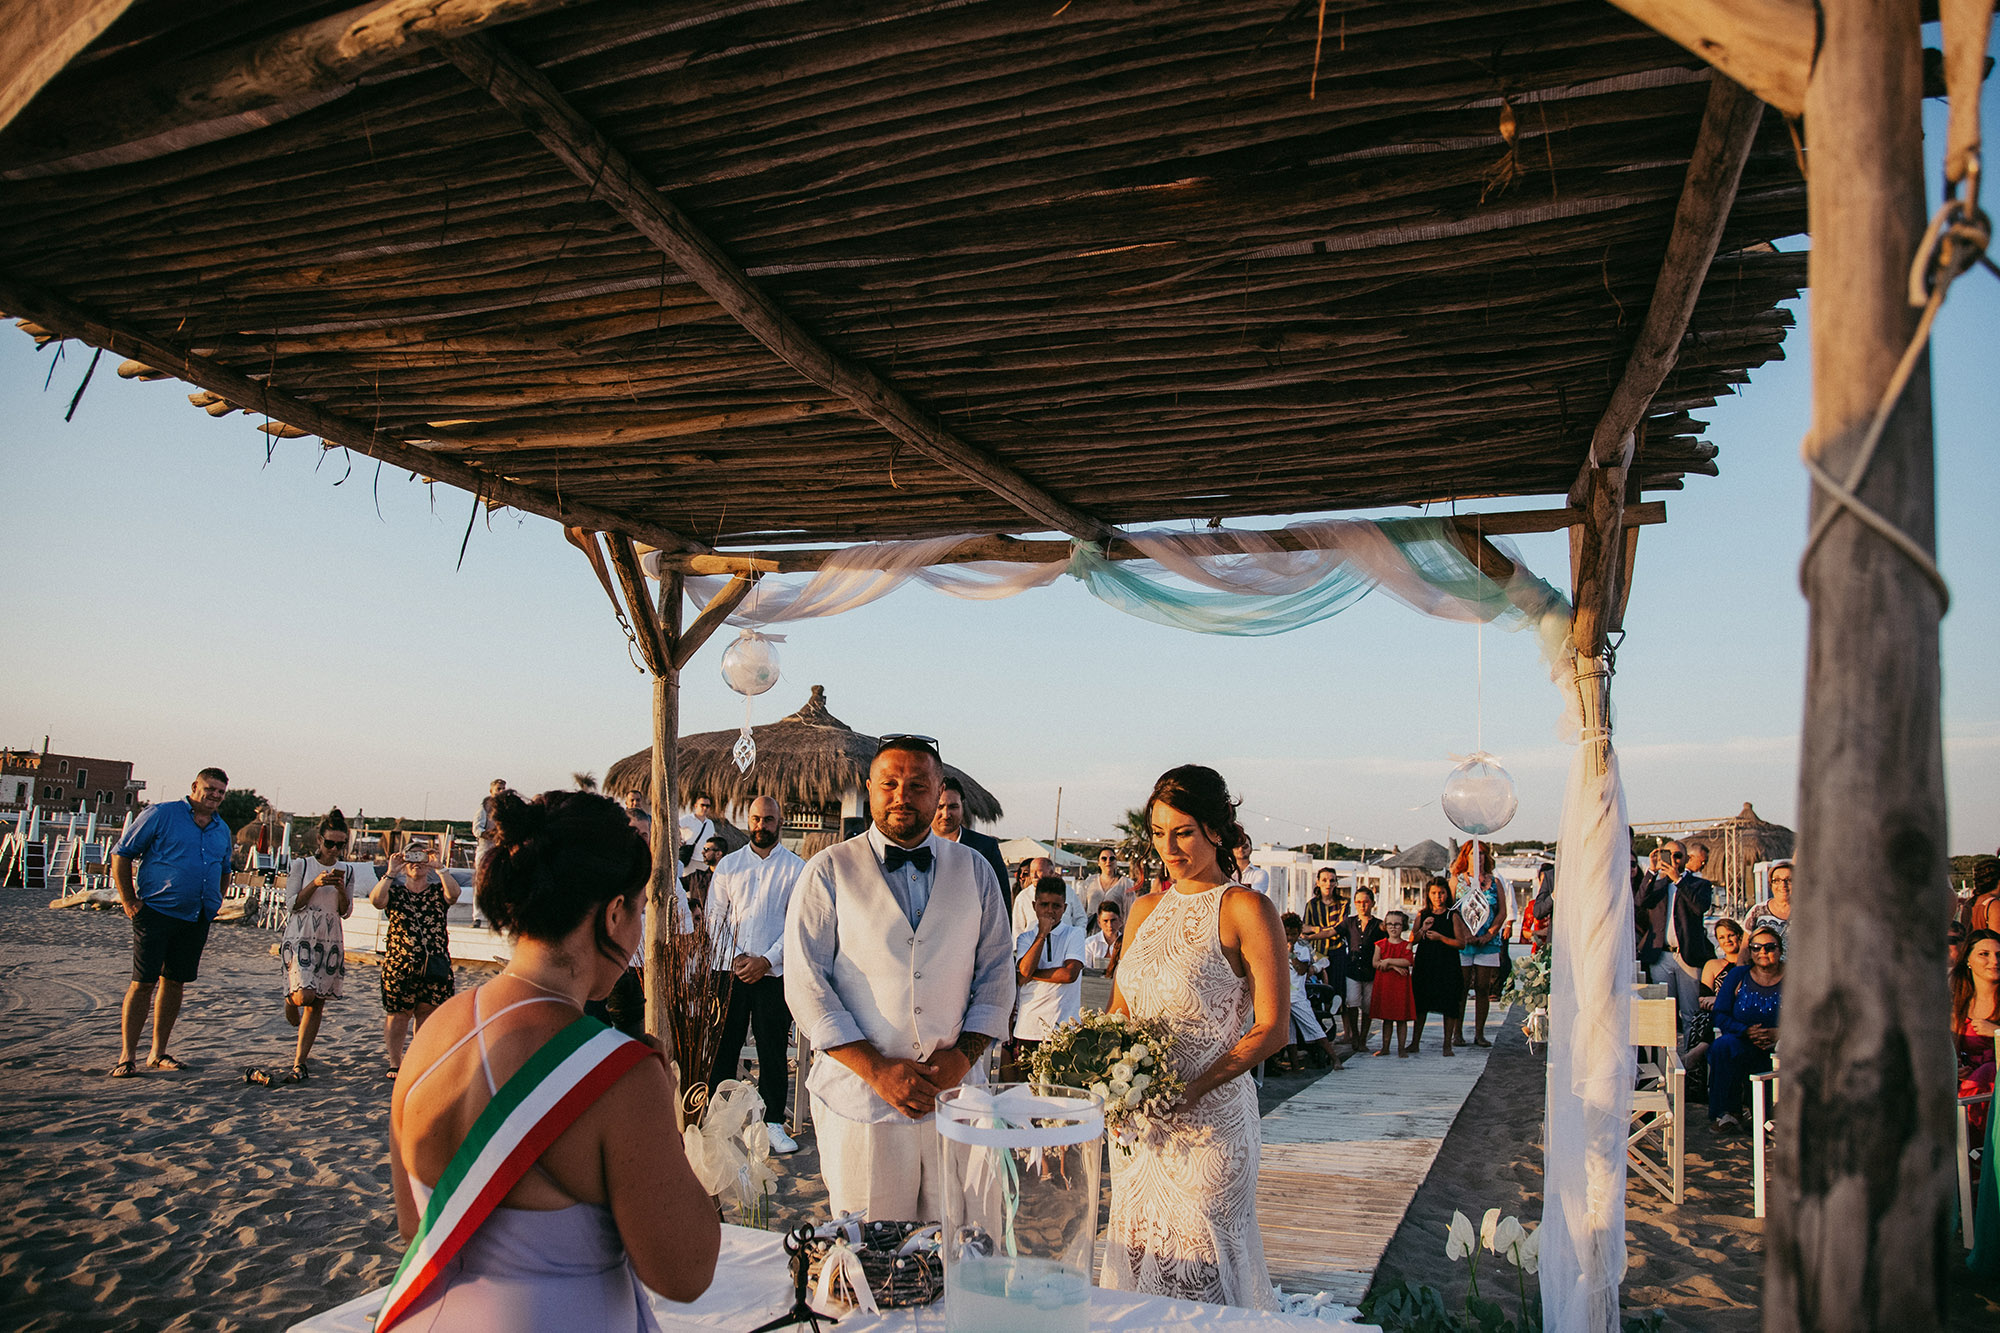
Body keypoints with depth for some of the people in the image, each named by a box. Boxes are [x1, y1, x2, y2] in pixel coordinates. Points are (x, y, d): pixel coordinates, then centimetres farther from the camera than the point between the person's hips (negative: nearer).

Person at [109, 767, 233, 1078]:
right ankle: (126, 1057, 2)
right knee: (143, 983, -5)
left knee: (174, 982, 10)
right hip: (156, 911, -5)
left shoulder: (222, 830, 14)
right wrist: (129, 901, -7)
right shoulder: (160, 814, -4)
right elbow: (121, 854, -3)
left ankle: (158, 1053, 19)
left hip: (197, 920, 6)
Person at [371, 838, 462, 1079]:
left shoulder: (438, 891, 7)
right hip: (399, 963, -1)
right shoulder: (394, 891, 6)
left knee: (427, 1012, 7)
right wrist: (391, 873, -17)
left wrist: (439, 868, -19)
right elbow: (376, 900, -14)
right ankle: (395, 1063, 16)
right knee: (398, 1013, 4)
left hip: (435, 964, 1)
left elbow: (454, 893, -15)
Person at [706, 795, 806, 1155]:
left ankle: (773, 1122, 15)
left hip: (774, 973, -2)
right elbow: (714, 918, 7)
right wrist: (735, 957, -6)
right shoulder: (728, 865, 8)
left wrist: (766, 960, -11)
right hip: (730, 971, 2)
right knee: (723, 1046, 5)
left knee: (773, 1051, 4)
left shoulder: (796, 868, 2)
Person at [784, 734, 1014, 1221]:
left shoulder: (974, 871, 9)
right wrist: (876, 1068, -12)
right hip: (859, 1098, -2)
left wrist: (962, 1056, -5)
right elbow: (805, 984, -5)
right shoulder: (829, 872, 0)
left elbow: (997, 971, 9)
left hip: (957, 1090, 2)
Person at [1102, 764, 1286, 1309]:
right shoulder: (1146, 909, 9)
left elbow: (1272, 1029, -13)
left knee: (1199, 1272, 5)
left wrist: (1188, 1091, -20)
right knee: (1137, 1259, 16)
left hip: (1207, 1118, -6)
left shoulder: (1246, 909, -10)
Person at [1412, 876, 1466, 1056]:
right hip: (1424, 964, 3)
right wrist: (1423, 929, -9)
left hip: (1447, 966, -3)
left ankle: (1447, 1044, 11)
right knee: (1420, 1004, 7)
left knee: (1448, 1005, 1)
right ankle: (1415, 1042, 16)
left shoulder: (1452, 916, -2)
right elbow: (1413, 940, 8)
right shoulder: (1422, 915, 7)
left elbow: (1461, 943, -7)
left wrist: (1441, 938, -17)